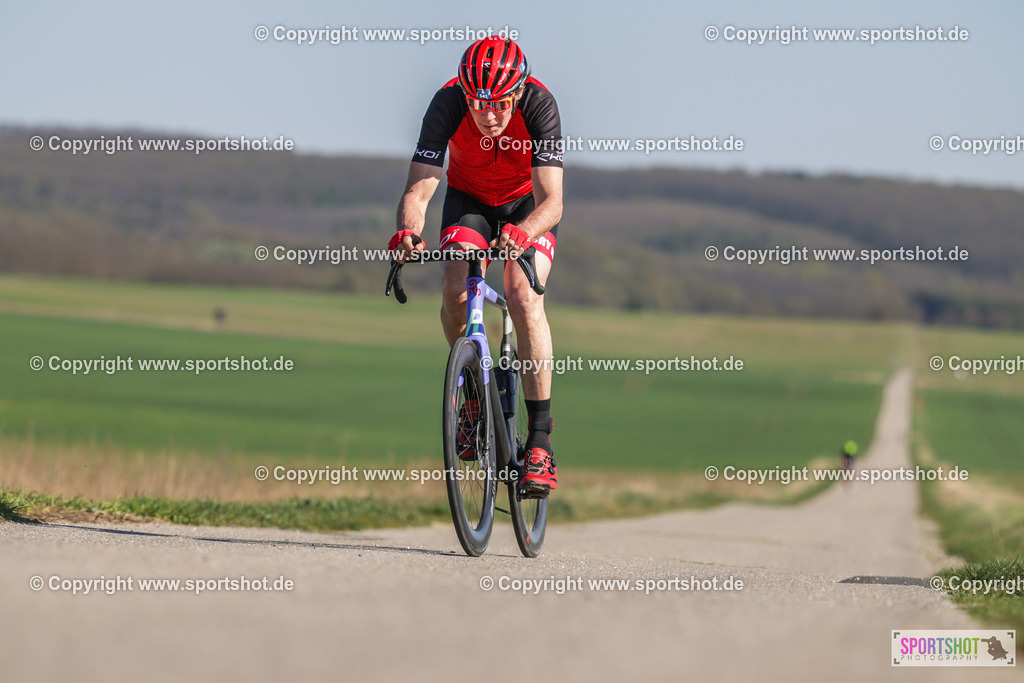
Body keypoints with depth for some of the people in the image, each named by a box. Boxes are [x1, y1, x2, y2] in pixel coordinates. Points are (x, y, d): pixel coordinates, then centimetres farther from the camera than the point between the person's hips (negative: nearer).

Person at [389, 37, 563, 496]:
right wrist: (408, 232, -55)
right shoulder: (448, 102, -30)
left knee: (524, 298, -25)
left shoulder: (538, 104, -34)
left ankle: (540, 440, -21)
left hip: (528, 204, -2)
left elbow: (552, 200, -39)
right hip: (469, 199, 2)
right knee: (455, 289, -25)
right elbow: (418, 189, -33)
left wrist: (522, 233, -61)